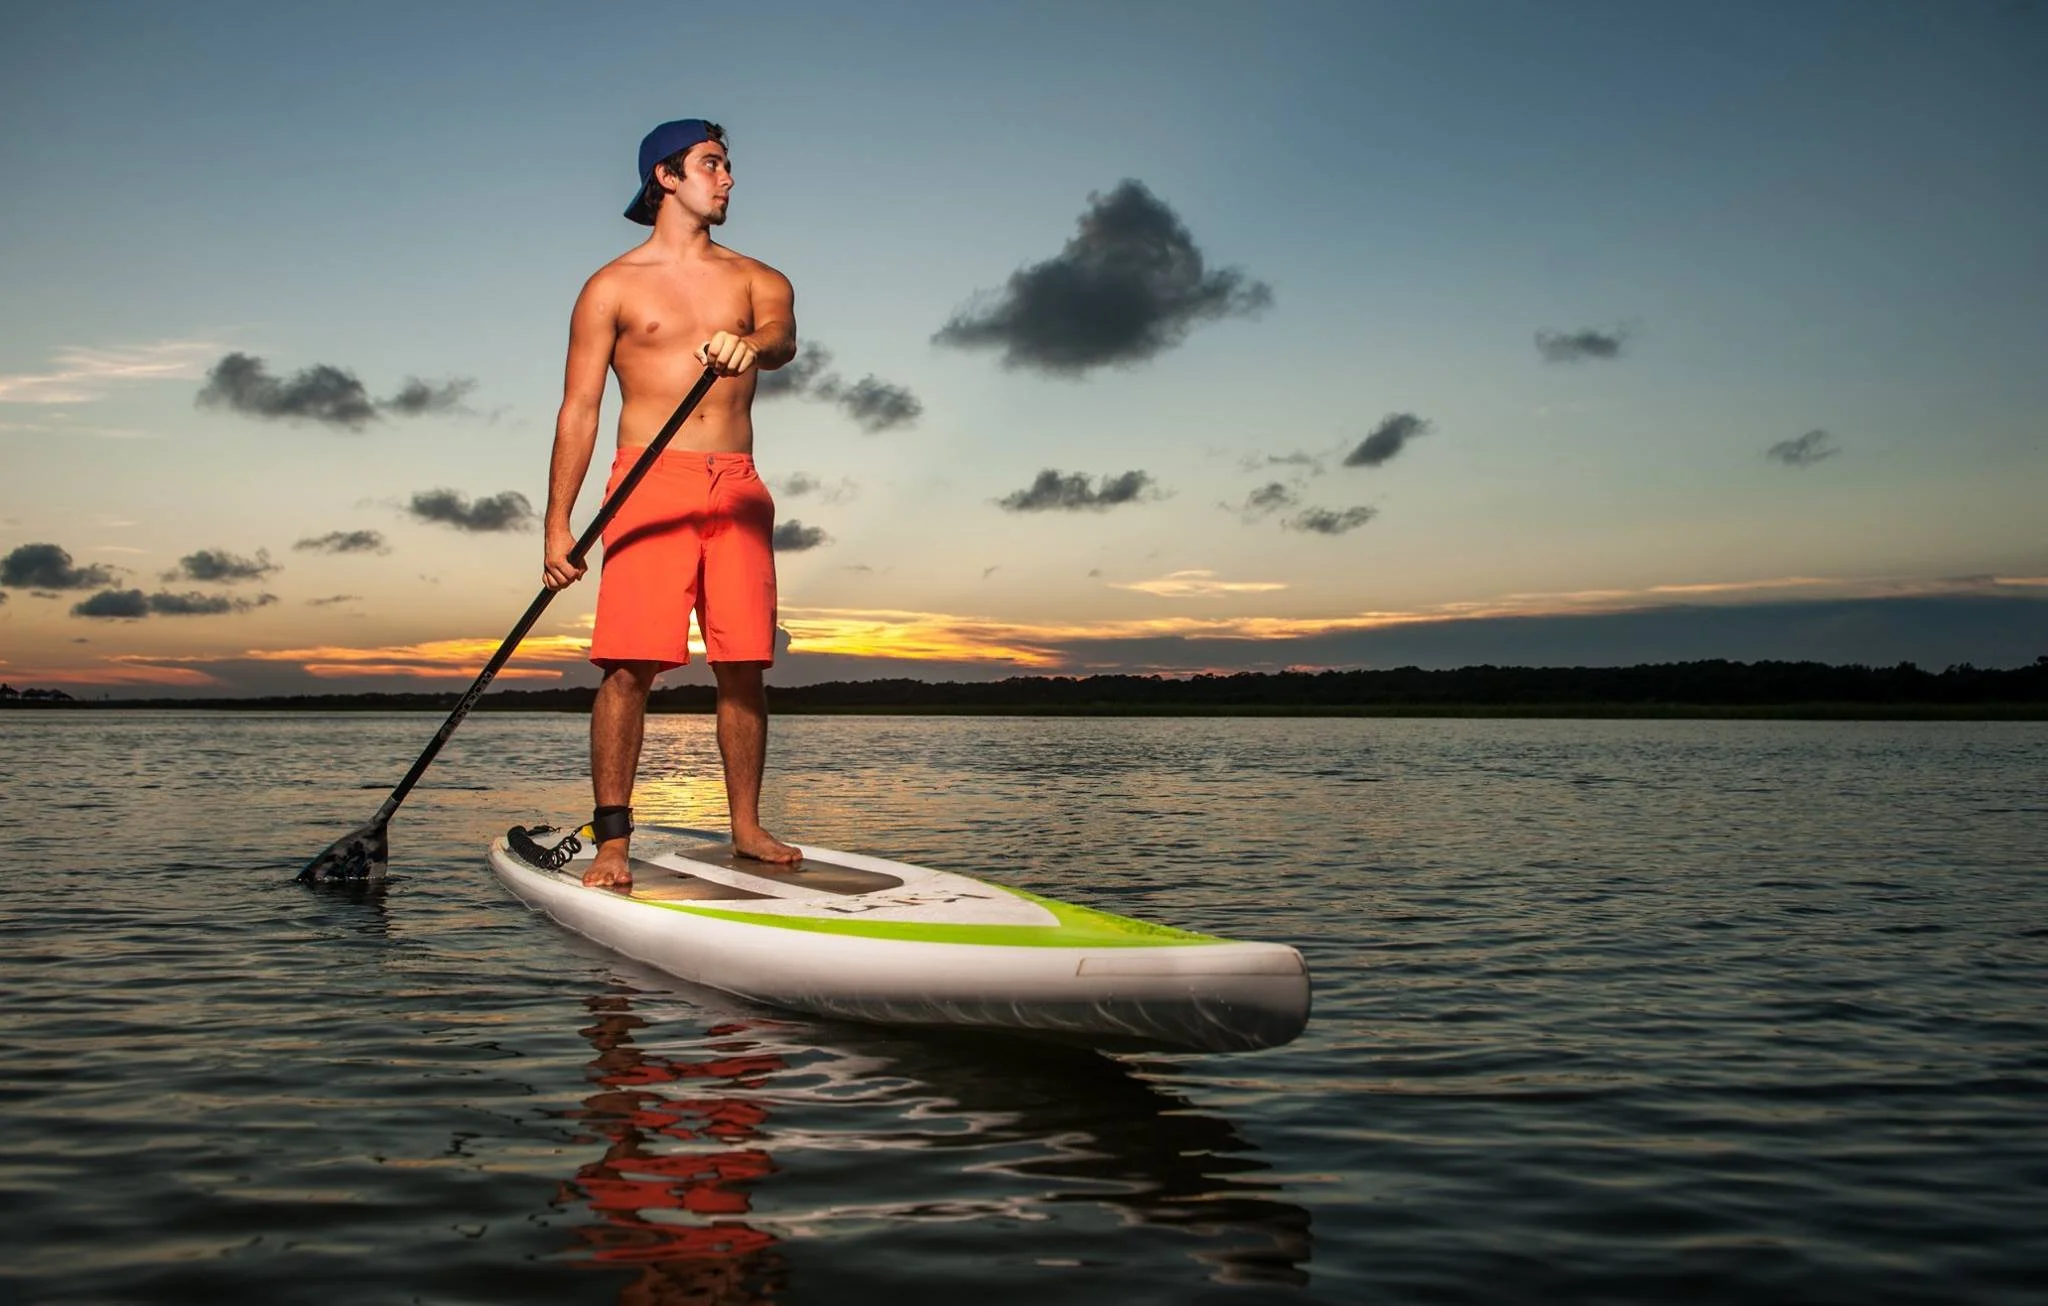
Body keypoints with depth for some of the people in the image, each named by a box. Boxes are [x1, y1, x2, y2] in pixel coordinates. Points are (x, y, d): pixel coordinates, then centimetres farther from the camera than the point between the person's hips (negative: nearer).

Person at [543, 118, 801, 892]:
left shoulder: (755, 279, 15)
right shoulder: (614, 287, 8)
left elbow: (782, 337, -9)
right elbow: (579, 409, 4)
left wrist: (750, 344, -35)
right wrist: (558, 525, -4)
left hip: (738, 489, 3)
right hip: (652, 483, -2)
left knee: (743, 666, 1)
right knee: (630, 664, -10)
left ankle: (746, 827, 11)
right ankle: (612, 841, -5)